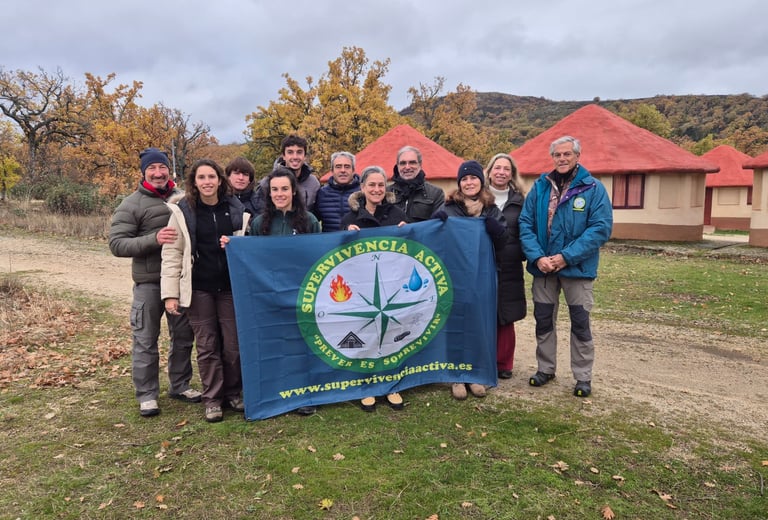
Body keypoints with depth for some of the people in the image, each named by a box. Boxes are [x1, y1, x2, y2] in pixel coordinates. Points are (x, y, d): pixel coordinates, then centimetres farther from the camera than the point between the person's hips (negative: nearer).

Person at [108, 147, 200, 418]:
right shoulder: (131, 205, -4)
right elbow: (117, 243, -11)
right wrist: (153, 239, -24)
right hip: (149, 283, -3)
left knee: (183, 336, 14)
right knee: (146, 340, 5)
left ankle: (180, 385, 31)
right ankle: (147, 395, 20)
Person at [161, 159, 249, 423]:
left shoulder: (236, 209, 4)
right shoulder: (182, 211, -1)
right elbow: (172, 254, -3)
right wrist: (170, 293, -7)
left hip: (230, 286, 2)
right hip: (199, 288, -1)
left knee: (233, 343, 5)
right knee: (207, 345, 4)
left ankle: (233, 393, 25)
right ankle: (212, 398, 19)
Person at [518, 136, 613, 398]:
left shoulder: (594, 188, -6)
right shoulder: (539, 186, 3)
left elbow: (601, 228, -13)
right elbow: (525, 224, -2)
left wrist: (566, 257, -20)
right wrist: (537, 257, -16)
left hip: (577, 267, -3)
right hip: (543, 267, 3)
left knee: (580, 323, 7)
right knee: (543, 320, 13)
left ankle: (583, 377, 21)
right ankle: (545, 368, 30)